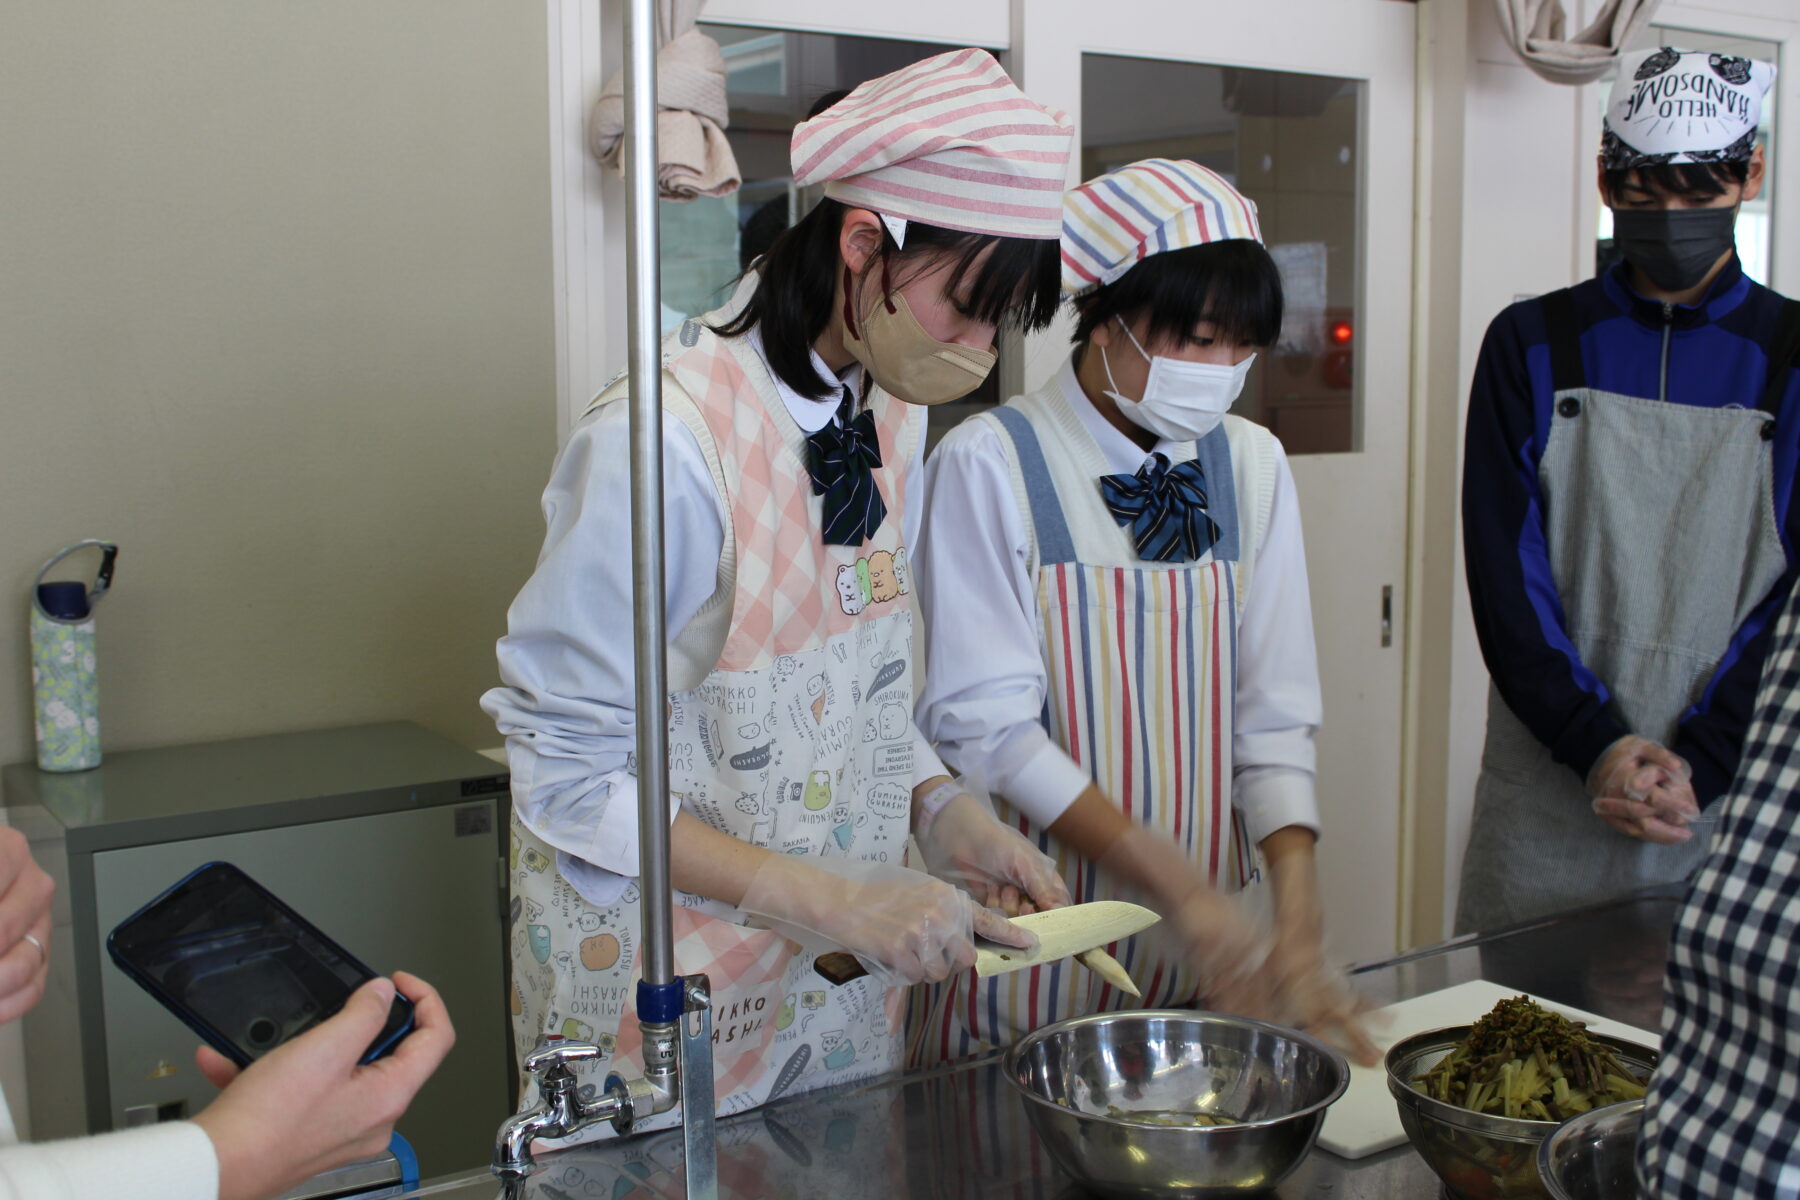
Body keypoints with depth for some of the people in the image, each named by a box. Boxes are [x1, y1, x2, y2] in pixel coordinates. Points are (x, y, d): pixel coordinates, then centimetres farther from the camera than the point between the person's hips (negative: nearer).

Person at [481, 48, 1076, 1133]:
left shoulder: (894, 413, -1)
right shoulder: (669, 440, -26)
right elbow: (570, 775, -22)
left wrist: (949, 814, -7)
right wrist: (826, 898, -26)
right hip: (666, 994, -7)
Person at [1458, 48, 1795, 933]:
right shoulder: (1533, 346, 4)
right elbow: (1505, 570, -3)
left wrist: (1698, 764, -14)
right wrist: (1597, 745, -14)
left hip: (1728, 800, 0)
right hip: (1542, 802, 0)